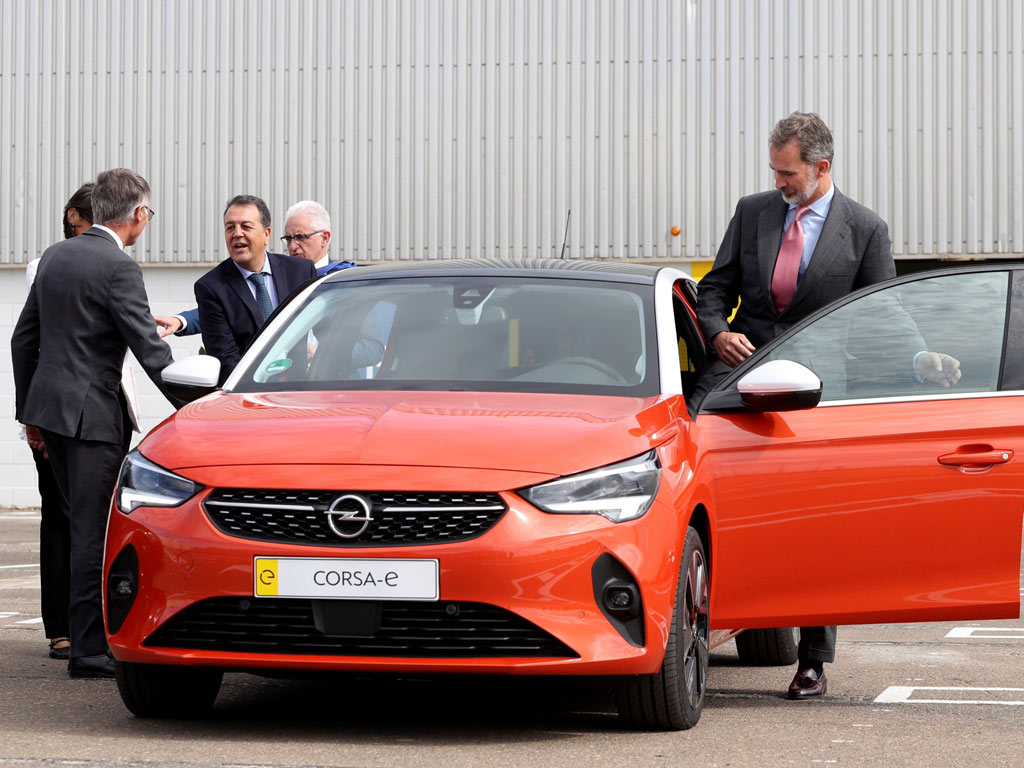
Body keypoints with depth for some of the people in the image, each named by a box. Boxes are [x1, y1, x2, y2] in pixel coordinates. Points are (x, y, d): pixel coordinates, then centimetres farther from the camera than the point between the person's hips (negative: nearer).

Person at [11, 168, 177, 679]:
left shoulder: (55, 256, 11)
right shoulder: (118, 268, -14)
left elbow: (24, 337, 16)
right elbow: (149, 348, -17)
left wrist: (28, 409, 23)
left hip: (48, 406, 8)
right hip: (92, 412, -8)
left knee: (86, 526, 16)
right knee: (95, 532, -3)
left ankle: (93, 634, 23)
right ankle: (89, 651, 0)